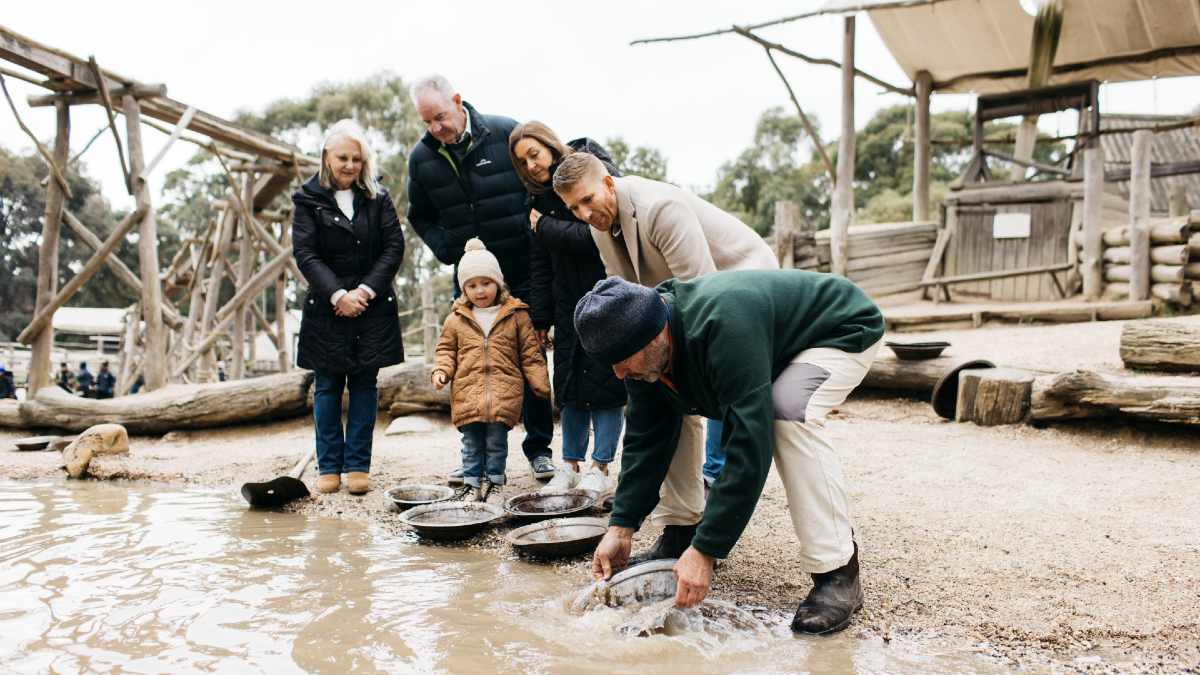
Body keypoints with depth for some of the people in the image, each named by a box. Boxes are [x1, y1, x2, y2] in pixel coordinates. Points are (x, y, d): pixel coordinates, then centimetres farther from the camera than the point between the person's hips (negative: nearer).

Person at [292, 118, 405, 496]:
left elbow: (394, 246, 0)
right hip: (326, 307, -1)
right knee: (328, 386, 3)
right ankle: (329, 467, 11)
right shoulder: (308, 199, 2)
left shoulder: (377, 198, 6)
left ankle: (358, 465, 10)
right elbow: (305, 253, -6)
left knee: (365, 383, 3)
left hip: (372, 306, 1)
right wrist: (337, 294, -16)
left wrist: (366, 290, -11)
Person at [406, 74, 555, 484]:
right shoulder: (421, 157, 1)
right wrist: (448, 250, -1)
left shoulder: (506, 133, -10)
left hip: (522, 271, -2)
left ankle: (539, 448, 16)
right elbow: (420, 216, 14)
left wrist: (532, 232, -8)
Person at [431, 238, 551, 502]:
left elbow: (530, 354, 5)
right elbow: (446, 349, 15)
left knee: (497, 441, 3)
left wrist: (542, 385, 0)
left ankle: (494, 482, 16)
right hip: (467, 391, 2)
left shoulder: (516, 316, 4)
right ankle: (473, 484, 15)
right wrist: (441, 371, -5)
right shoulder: (456, 319, 8)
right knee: (472, 443, 6)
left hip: (504, 392, -1)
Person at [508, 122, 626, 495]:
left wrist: (544, 226, -11)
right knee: (569, 381, 7)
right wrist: (540, 317, 7)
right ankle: (571, 463, 17)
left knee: (604, 381, -4)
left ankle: (600, 468, 5)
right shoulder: (541, 195, 9)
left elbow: (594, 236, -23)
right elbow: (540, 264, 10)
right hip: (569, 300, 6)